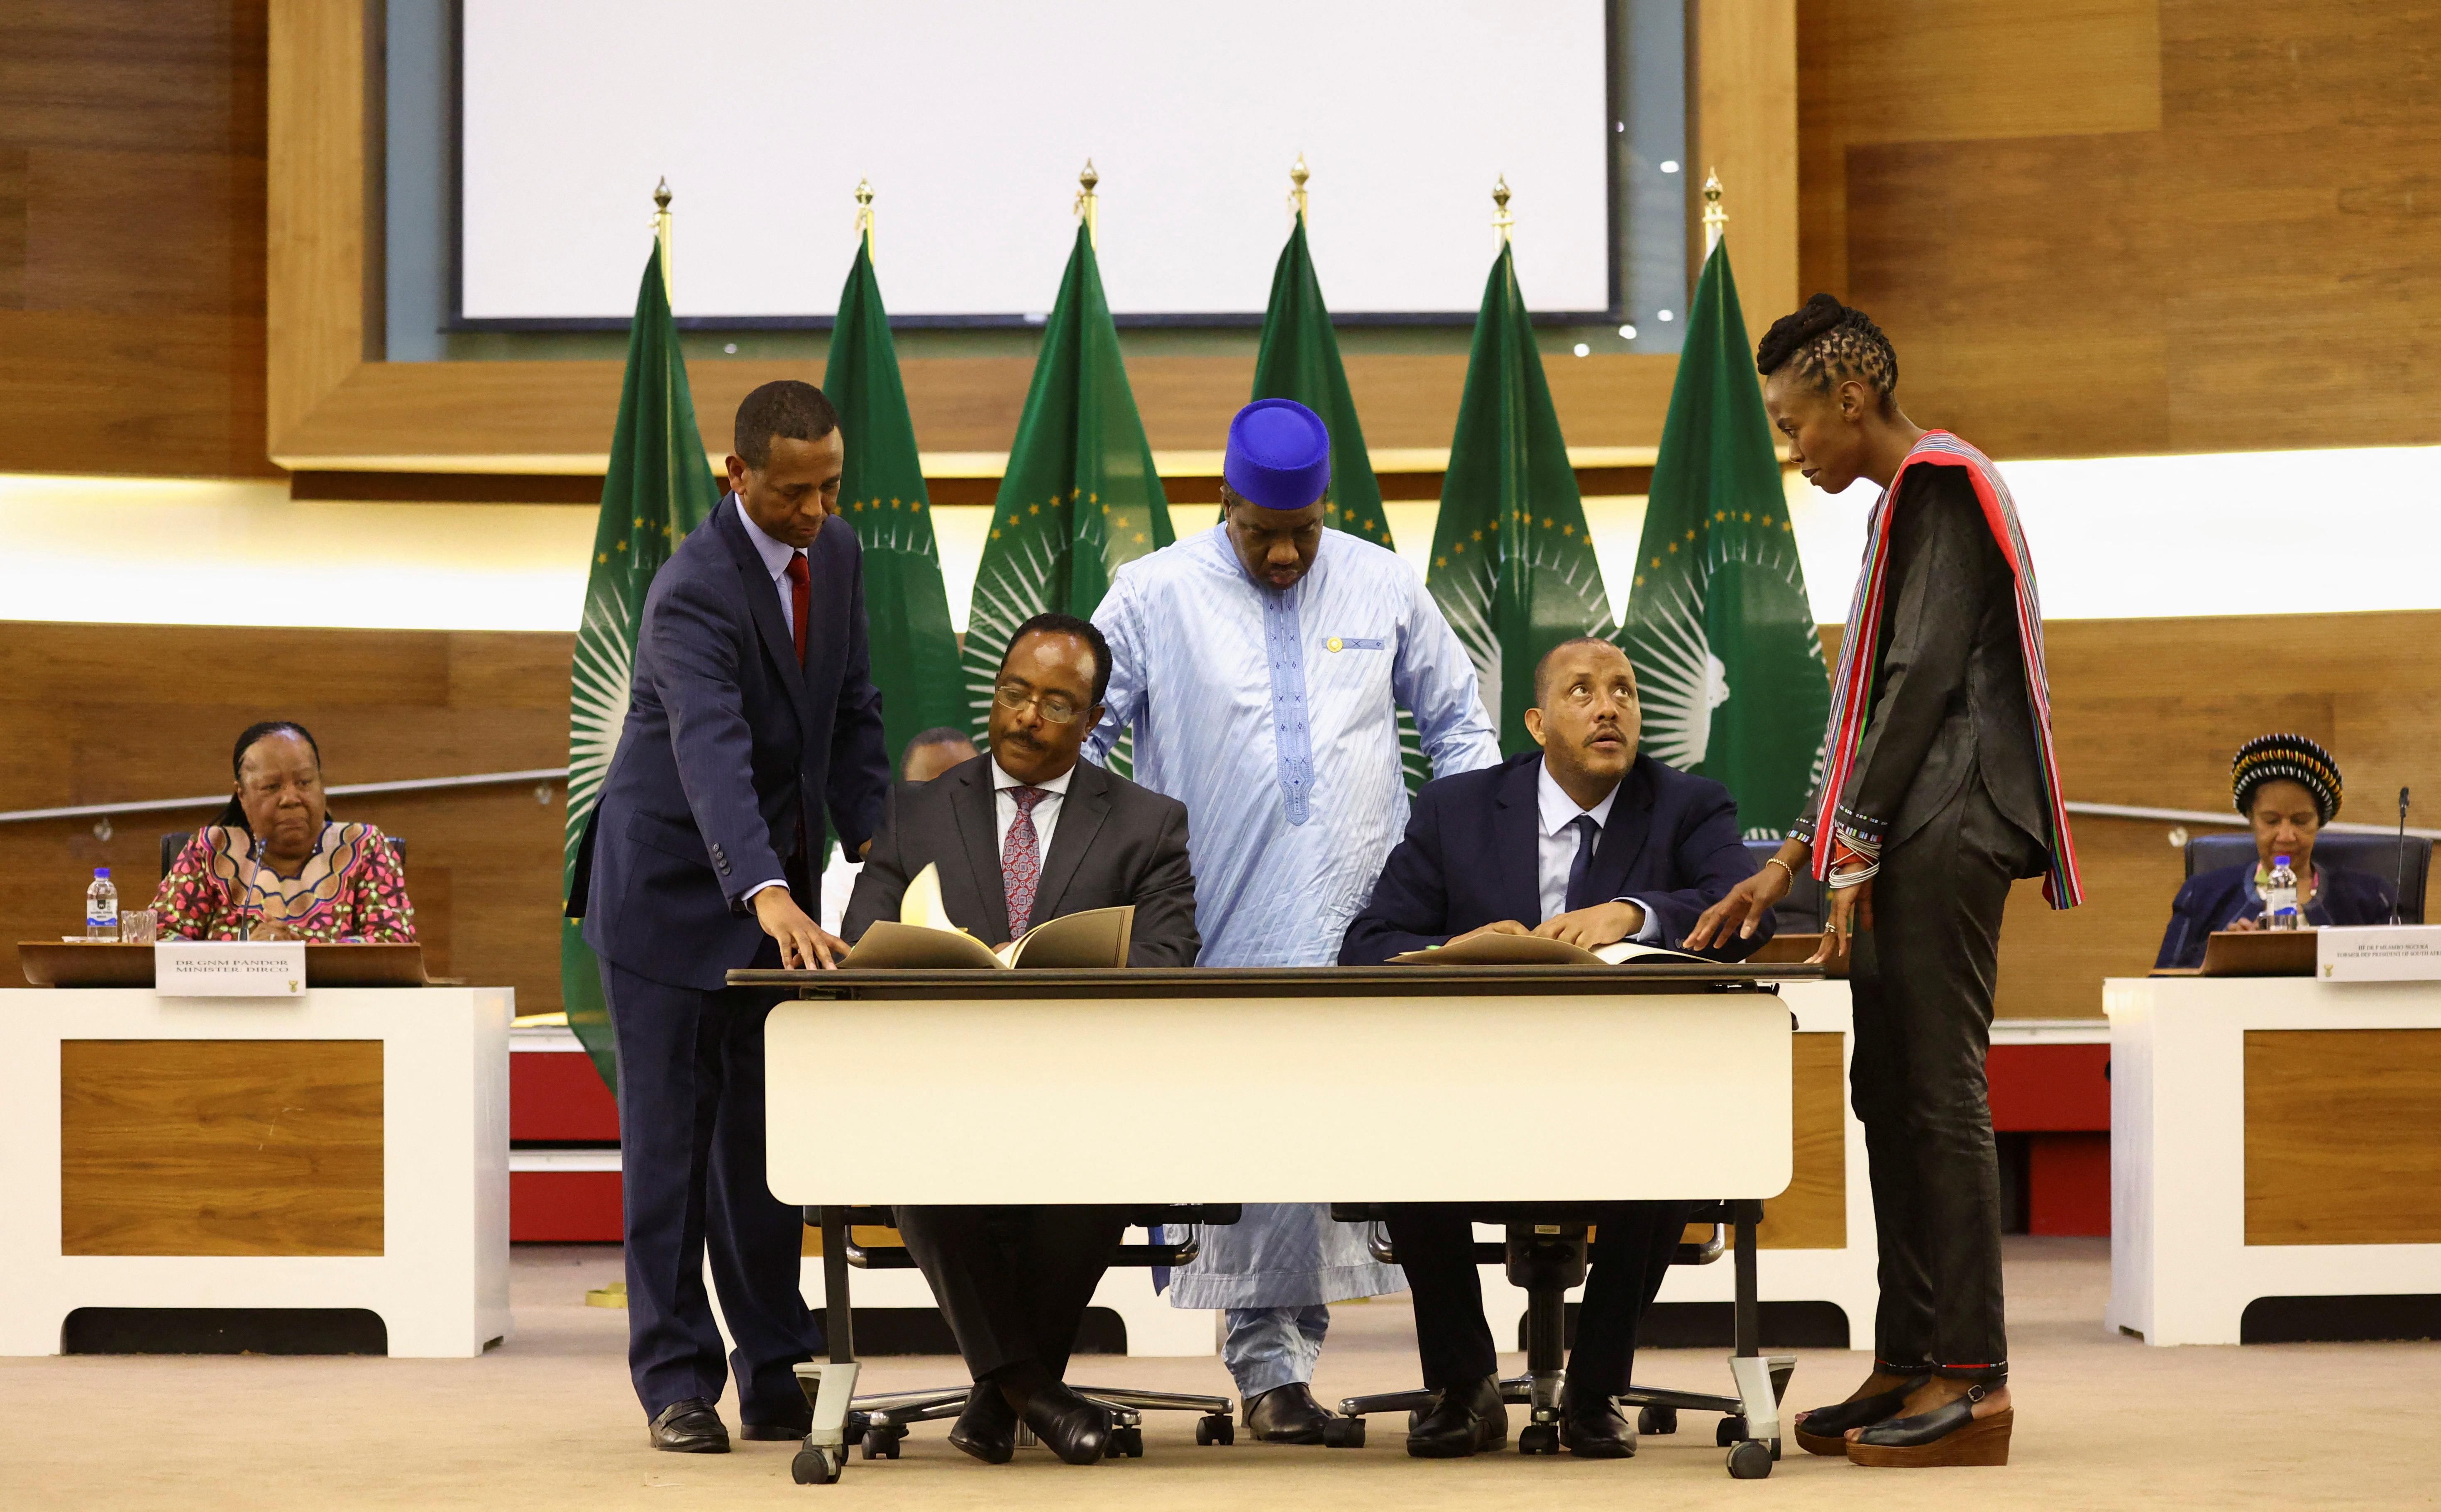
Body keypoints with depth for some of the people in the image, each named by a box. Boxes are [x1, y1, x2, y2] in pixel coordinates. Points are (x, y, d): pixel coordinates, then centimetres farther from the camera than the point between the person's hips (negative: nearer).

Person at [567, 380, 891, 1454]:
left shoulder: (835, 555, 0)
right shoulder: (694, 592, -25)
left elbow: (853, 713, 11)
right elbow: (712, 757, -39)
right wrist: (770, 899, -52)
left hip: (775, 885, 7)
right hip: (673, 889, -7)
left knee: (765, 1137, 9)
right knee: (671, 1139, 0)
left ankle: (774, 1373, 15)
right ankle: (678, 1382, 6)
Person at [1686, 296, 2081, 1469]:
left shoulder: (1940, 486, -8)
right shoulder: (1905, 502, 22)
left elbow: (1923, 676, -16)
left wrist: (1855, 851, -16)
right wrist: (1791, 863, 21)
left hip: (1944, 834, -10)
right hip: (1908, 843, 10)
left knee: (1941, 1095, -11)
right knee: (1890, 1094, 9)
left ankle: (1972, 1383, -10)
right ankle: (1909, 1362, 13)